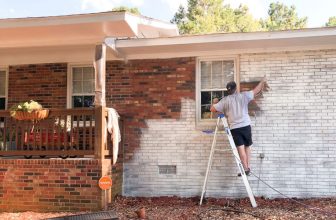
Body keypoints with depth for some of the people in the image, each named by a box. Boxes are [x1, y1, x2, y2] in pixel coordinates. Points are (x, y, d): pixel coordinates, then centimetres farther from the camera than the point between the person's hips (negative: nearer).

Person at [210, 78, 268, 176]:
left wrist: (215, 102, 24)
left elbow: (212, 109, 2)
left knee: (241, 148, -4)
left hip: (234, 128, -1)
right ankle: (248, 167, 17)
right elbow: (256, 90, 14)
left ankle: (245, 169, -6)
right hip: (246, 125, 2)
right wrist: (262, 81, 30)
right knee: (247, 147, 15)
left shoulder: (225, 100, 0)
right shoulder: (243, 95, 2)